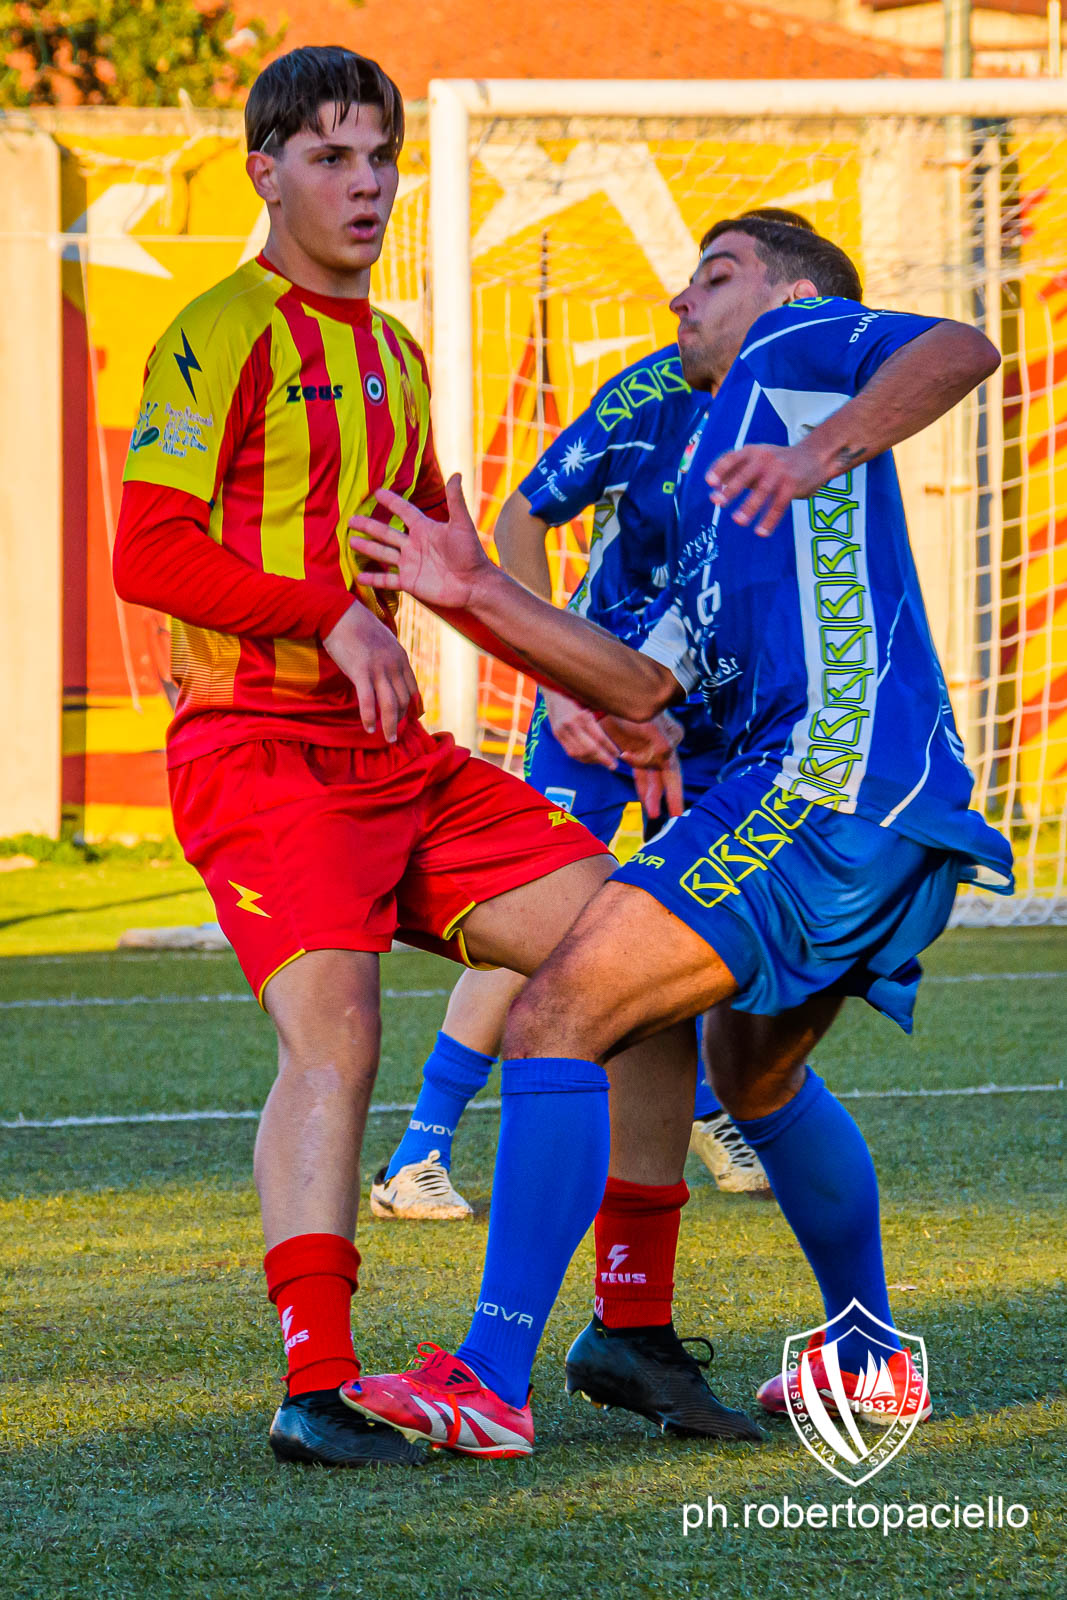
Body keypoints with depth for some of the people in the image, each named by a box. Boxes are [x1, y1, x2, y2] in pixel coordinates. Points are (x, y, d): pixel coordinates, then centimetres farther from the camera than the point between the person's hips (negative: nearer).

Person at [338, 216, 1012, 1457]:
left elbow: (961, 348, -12)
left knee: (556, 1020, -16)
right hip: (896, 808, 10)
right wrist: (478, 596, 12)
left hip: (825, 773, -10)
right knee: (751, 1071, 33)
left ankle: (489, 1380, -23)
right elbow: (639, 688, 19)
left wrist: (821, 452, -27)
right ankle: (869, 1361, 41)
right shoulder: (721, 513, 33)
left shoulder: (795, 347, 10)